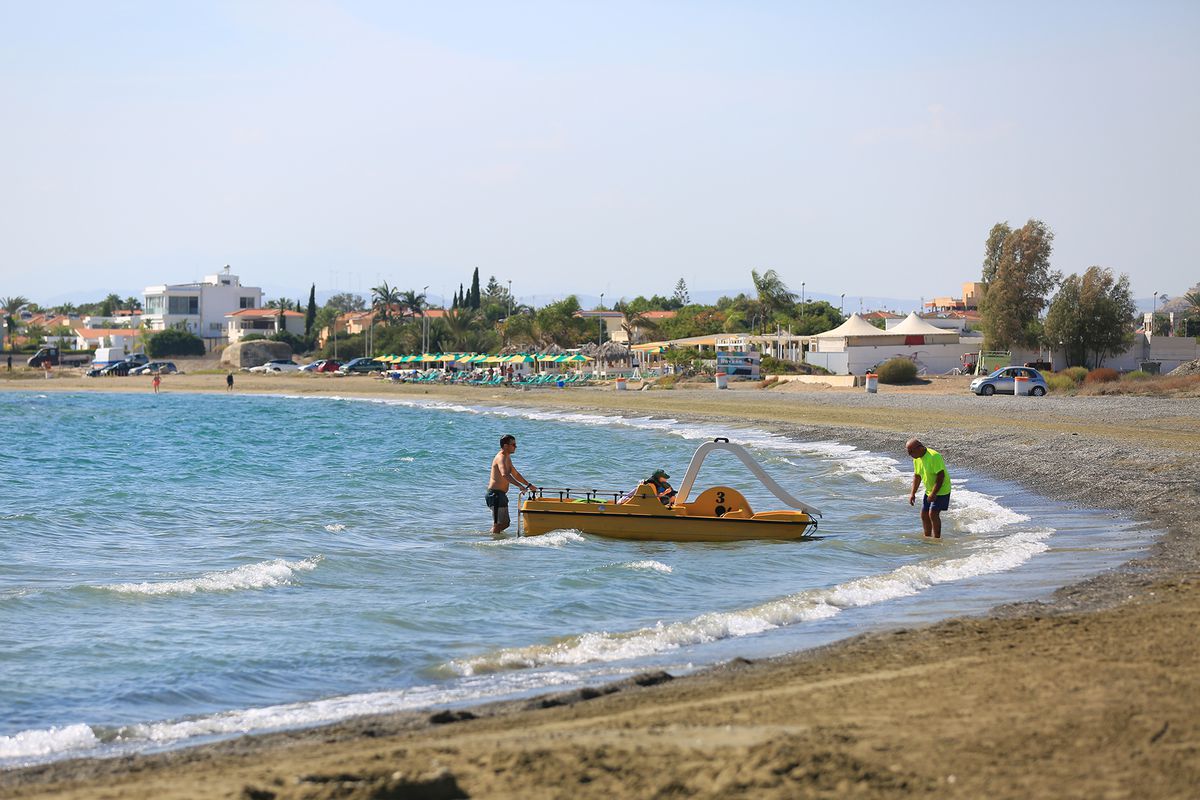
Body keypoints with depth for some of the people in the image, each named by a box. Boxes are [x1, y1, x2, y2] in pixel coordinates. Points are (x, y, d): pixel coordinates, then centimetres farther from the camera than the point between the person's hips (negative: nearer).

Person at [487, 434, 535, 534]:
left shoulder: (507, 458, 18)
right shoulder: (501, 458, -16)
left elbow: (515, 474, 31)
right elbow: (504, 474, -34)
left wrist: (529, 485, 26)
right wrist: (520, 485, -42)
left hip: (501, 495, 10)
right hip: (495, 494, -10)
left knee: (505, 523, 14)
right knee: (498, 524, -10)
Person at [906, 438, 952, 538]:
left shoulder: (934, 456, -25)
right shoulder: (916, 459, 2)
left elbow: (941, 476, -27)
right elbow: (917, 476, 13)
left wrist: (933, 493, -29)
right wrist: (913, 493, 8)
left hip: (941, 490, -9)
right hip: (929, 491, 9)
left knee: (933, 514, -15)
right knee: (924, 514, 9)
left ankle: (937, 538, -7)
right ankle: (927, 537, 21)